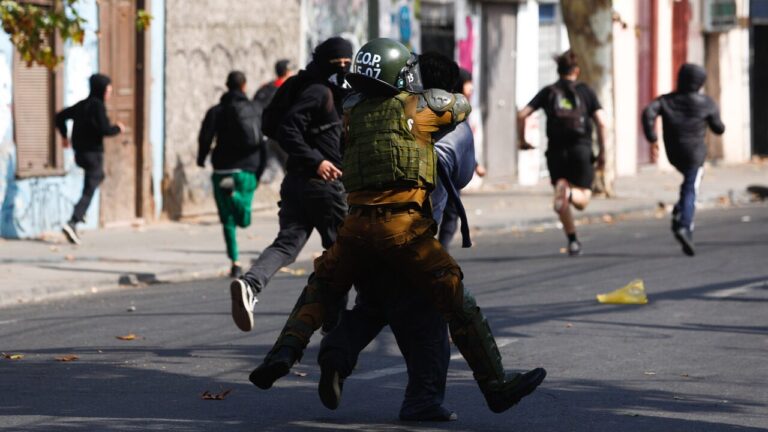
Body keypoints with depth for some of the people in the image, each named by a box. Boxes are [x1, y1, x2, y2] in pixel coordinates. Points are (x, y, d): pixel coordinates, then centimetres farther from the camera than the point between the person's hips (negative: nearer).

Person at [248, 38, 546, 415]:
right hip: (403, 226, -4)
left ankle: (284, 352, 0)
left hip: (357, 224, 4)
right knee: (458, 303, 3)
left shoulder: (352, 113, 15)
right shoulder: (417, 105, 4)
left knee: (320, 293, 24)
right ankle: (496, 386, 4)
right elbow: (462, 107, 23)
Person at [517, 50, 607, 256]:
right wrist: (602, 152, 5)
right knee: (582, 199, 3)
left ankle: (573, 241, 7)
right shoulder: (586, 91, 6)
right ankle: (569, 193, -32)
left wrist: (522, 140, 13)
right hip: (581, 148, -1)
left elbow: (522, 114, -1)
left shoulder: (548, 92, 9)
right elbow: (601, 122, -3)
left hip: (556, 151, 1)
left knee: (562, 196, 15)